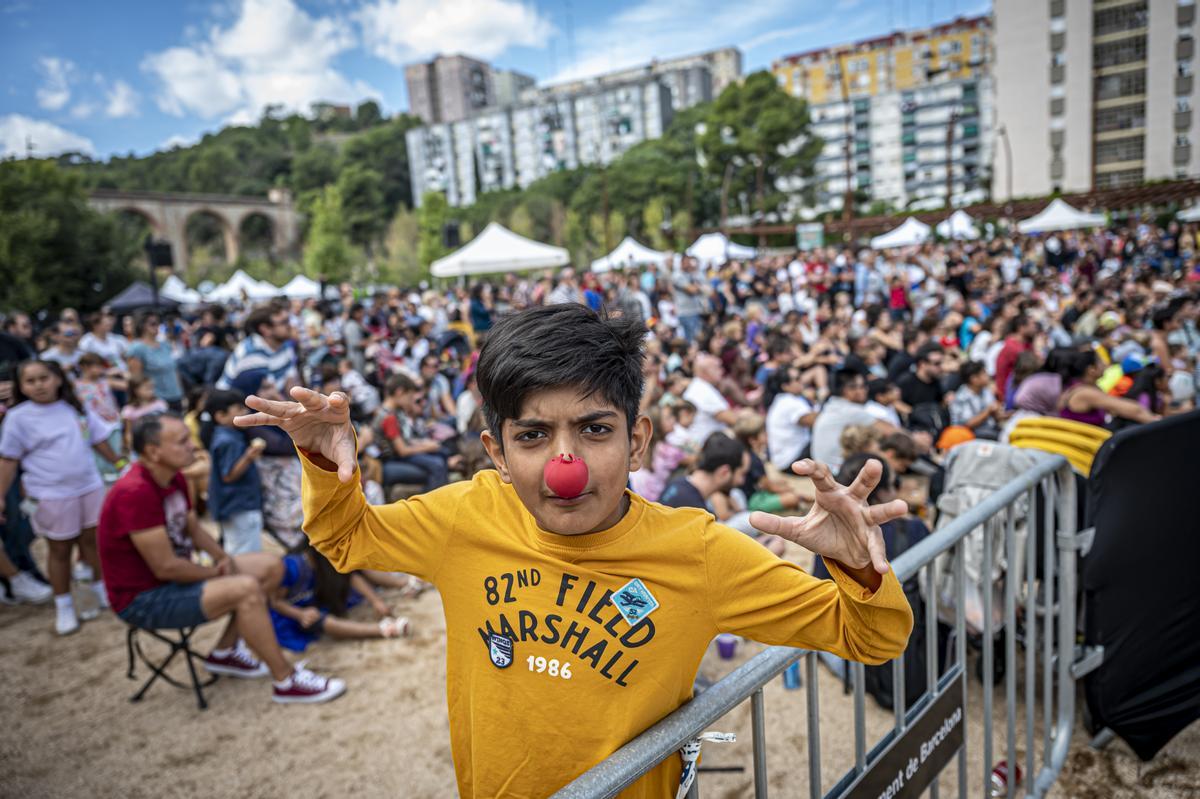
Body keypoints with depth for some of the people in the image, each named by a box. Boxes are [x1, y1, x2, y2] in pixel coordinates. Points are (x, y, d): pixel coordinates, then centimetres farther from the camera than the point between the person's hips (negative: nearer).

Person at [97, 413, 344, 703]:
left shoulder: (174, 478, 2)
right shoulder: (135, 492, -28)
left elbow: (194, 528, 14)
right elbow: (165, 567, -27)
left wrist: (224, 558, -5)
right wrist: (216, 573, -12)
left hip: (176, 576, 10)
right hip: (143, 599, -10)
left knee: (271, 566, 5)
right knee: (246, 588, -29)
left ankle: (225, 653, 12)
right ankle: (286, 682, -16)